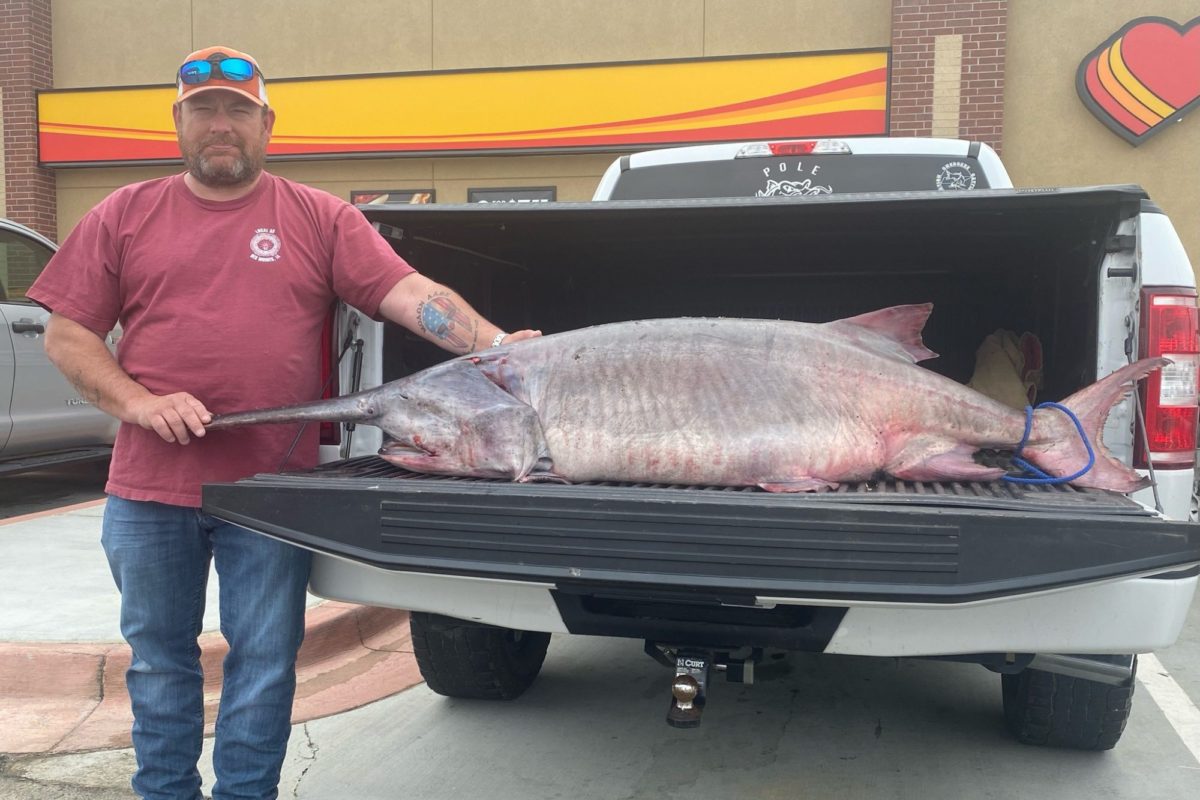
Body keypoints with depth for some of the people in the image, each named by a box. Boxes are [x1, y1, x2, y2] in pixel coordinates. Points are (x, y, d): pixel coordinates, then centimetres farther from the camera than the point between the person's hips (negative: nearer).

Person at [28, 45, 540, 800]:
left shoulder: (322, 218, 3)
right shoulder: (124, 215, 8)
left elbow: (411, 293, -7)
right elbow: (66, 335, 7)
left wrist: (495, 344, -22)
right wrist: (136, 400, -10)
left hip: (273, 491, -2)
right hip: (148, 491, 2)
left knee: (266, 662, 8)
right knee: (159, 658, 16)